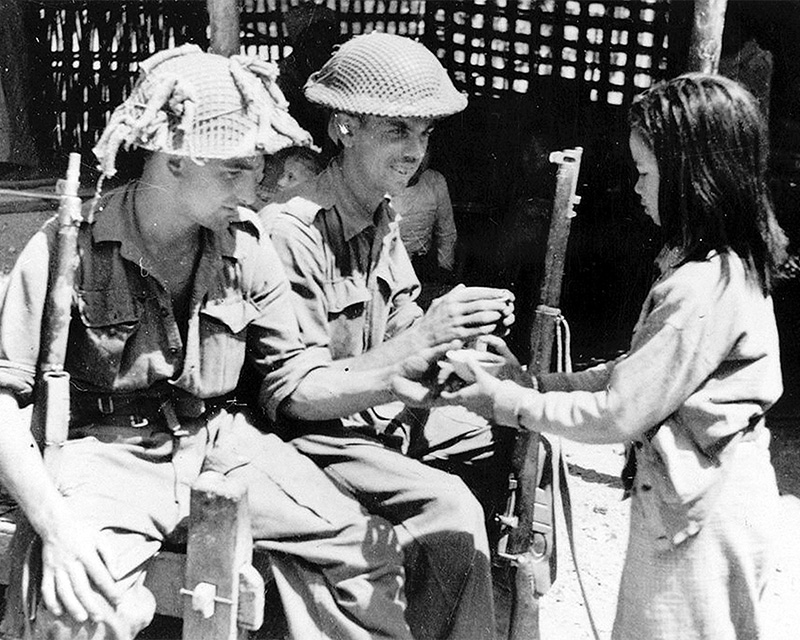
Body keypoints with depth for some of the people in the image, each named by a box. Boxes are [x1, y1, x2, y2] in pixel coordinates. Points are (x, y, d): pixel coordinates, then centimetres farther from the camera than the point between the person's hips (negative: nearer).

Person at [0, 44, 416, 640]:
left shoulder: (248, 245, 2)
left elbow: (293, 377, 7)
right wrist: (55, 525, -24)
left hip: (221, 440, 4)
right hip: (110, 449, -4)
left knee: (367, 545, -11)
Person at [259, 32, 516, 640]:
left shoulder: (383, 216, 5)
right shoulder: (289, 232, -22)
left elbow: (402, 335, 9)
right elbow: (300, 397, -24)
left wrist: (458, 329, -14)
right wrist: (423, 340, -31)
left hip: (384, 411, 9)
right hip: (315, 435, -8)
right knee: (451, 510, -26)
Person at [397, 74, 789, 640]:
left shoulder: (702, 289, -25)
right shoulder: (733, 264, 6)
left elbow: (618, 414, -20)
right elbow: (638, 374, 10)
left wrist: (505, 401, -12)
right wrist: (532, 382, 5)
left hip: (697, 515, -9)